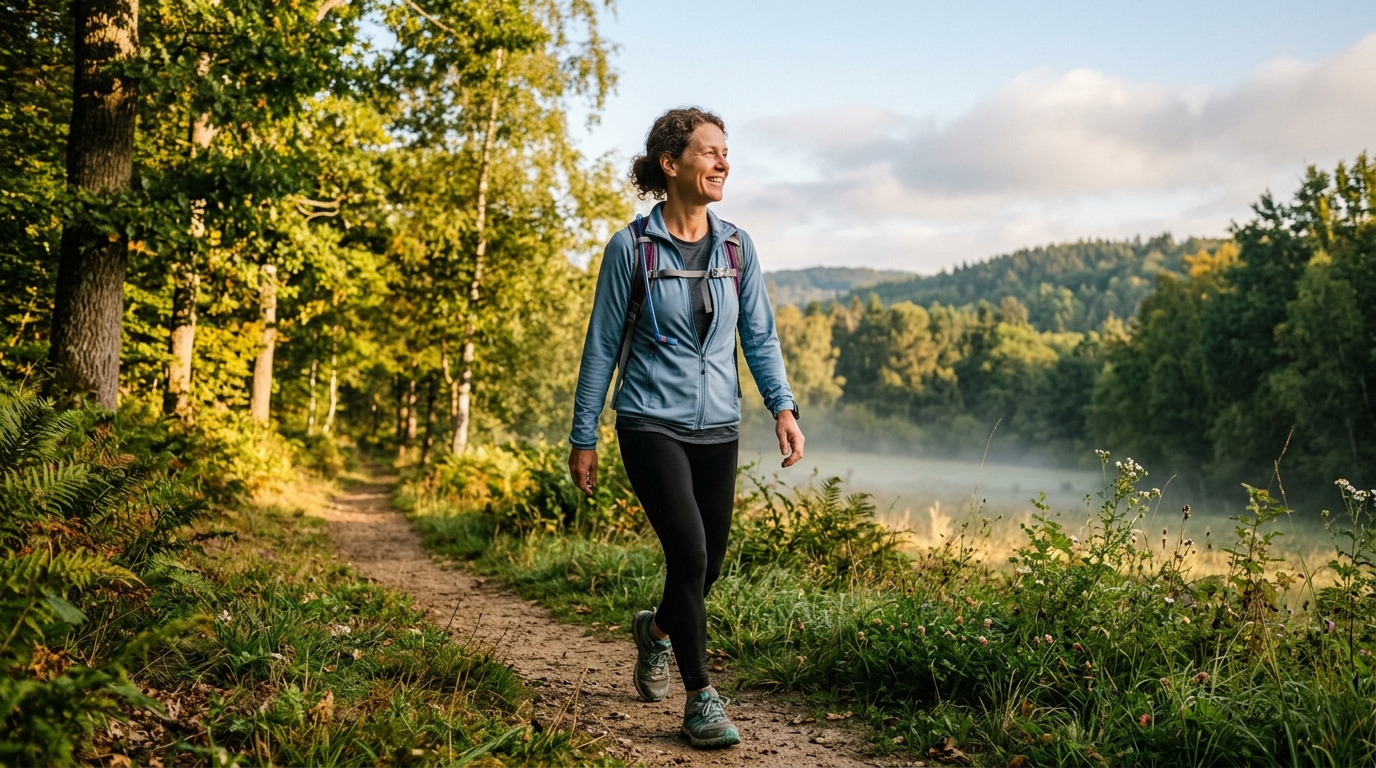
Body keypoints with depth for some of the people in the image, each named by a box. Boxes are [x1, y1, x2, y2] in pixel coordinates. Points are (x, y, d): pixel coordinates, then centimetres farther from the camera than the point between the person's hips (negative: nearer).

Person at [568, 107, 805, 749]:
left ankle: (657, 628, 43)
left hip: (717, 430, 4)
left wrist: (783, 407, -9)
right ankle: (700, 699, -1)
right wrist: (583, 437, -1)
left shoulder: (736, 247, 4)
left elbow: (760, 337, 7)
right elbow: (602, 345, -2)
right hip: (651, 425, -4)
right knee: (688, 551, -17)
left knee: (708, 564, 10)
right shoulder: (632, 247, -6)